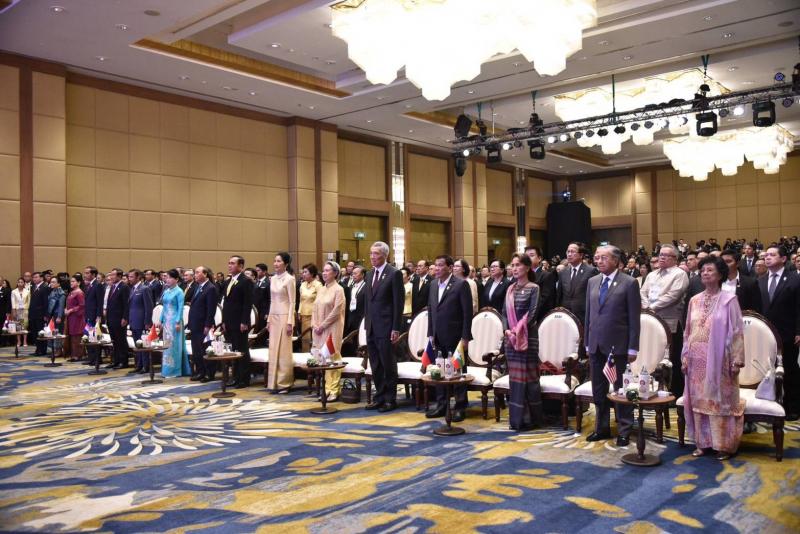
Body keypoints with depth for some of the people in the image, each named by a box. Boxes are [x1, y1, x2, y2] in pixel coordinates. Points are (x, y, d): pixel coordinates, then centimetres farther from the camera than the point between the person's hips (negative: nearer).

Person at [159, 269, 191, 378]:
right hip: (166, 321, 7)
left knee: (174, 344, -4)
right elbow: (164, 307, 16)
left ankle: (175, 370, 2)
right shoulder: (166, 291, 11)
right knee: (167, 344, 9)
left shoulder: (179, 292, -8)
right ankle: (167, 370, 15)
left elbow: (180, 308, -11)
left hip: (175, 321, -7)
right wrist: (161, 320, 11)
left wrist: (178, 322, -17)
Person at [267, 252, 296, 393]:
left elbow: (292, 302, -11)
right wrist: (269, 319, 12)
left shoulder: (289, 279, -9)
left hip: (284, 317, -7)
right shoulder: (273, 279, 11)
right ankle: (275, 382, 15)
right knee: (274, 350, 8)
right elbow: (272, 301, 15)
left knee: (284, 350, -2)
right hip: (274, 317, 7)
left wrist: (290, 322, -15)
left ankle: (285, 383, 6)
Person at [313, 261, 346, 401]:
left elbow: (336, 311, -13)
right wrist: (314, 325, 0)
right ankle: (326, 387, 12)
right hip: (319, 329, 7)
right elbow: (315, 309, 15)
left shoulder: (338, 290, -6)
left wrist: (322, 326, -13)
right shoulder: (321, 290, 14)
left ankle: (333, 390, -1)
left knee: (332, 358, -5)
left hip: (332, 329, -7)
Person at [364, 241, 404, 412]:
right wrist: (367, 323, 13)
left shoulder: (394, 274, -9)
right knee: (375, 365, 11)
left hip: (386, 327, -7)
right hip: (371, 327, 7)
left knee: (388, 364, 1)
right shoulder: (370, 274, 13)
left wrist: (396, 328, -14)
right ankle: (380, 397, 22)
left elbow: (398, 303, -11)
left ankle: (390, 399, 12)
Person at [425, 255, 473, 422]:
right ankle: (441, 405, 22)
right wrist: (431, 334, 9)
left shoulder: (461, 284, -10)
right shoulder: (433, 285, 10)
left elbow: (468, 312, -11)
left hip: (456, 338, -6)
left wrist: (465, 337, -13)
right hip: (438, 338, 6)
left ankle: (460, 407, 15)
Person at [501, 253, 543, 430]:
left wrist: (519, 330, -18)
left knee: (528, 374, 0)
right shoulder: (511, 289, 12)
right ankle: (516, 417, 16)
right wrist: (506, 330, -8)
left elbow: (532, 313, -12)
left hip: (528, 336, -5)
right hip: (510, 337, 5)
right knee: (515, 375, 9)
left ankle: (530, 418, 9)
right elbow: (505, 312, 7)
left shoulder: (533, 288, -3)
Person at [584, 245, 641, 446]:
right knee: (598, 390, 13)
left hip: (617, 345, -5)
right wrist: (587, 343, 9)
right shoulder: (592, 282, 9)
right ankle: (602, 427, 26)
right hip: (596, 345, 5)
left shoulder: (629, 283, -6)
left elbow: (634, 318, -8)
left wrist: (633, 348, -10)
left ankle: (624, 431, 17)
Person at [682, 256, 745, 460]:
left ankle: (723, 445, 12)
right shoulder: (694, 300, 9)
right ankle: (703, 442, 18)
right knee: (698, 400, 7)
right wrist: (685, 357, 7)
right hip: (697, 360, 4)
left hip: (719, 359, -4)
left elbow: (737, 331, -6)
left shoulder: (729, 299, -4)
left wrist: (736, 360, -10)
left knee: (719, 400, 1)